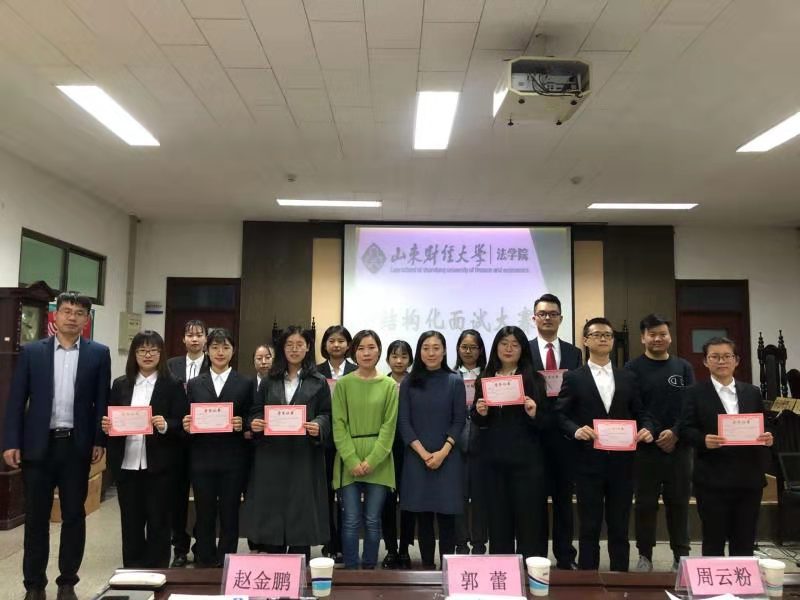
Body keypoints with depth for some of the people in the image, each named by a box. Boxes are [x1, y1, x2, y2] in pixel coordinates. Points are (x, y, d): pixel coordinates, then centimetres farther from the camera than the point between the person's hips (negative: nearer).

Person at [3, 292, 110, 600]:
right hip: (38, 444, 0)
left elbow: (102, 401, 2)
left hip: (77, 445, 0)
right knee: (36, 517, 9)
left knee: (74, 516, 8)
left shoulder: (98, 353, 2)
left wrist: (100, 441, -4)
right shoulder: (31, 351, 3)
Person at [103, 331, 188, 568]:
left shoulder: (172, 386, -2)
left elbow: (182, 424, -5)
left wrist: (165, 426, -24)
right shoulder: (120, 385, 10)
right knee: (130, 522, 13)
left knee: (158, 522, 6)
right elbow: (111, 420, 12)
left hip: (158, 465, -3)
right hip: (126, 464, 3)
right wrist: (107, 426, -10)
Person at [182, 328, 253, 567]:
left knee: (229, 516, 5)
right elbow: (188, 420, 9)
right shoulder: (195, 384, 10)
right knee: (204, 517, 8)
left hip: (232, 460, -1)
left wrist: (243, 425, -17)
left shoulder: (245, 384, 4)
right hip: (202, 459, 2)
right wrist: (186, 425, -12)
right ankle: (204, 564, 21)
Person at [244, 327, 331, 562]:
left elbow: (327, 415, 1)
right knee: (272, 510, 4)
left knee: (301, 511, 1)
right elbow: (255, 411, 11)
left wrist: (318, 426, -20)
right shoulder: (269, 381, 11)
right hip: (271, 456, 2)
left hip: (304, 457, -2)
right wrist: (254, 424, -10)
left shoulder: (318, 382, 4)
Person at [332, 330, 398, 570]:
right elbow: (338, 425, -2)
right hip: (349, 462, 0)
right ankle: (350, 570, 14)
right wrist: (353, 461, -12)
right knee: (351, 521, 1)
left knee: (373, 521, 6)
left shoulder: (389, 385, 3)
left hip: (379, 462, 1)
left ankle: (369, 570, 20)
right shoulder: (343, 384, 2)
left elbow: (389, 426, -1)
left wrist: (372, 460, -11)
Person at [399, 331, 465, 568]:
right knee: (423, 516, 6)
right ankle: (427, 567, 16)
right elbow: (403, 422, 0)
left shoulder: (455, 381, 2)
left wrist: (442, 452, -11)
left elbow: (459, 421, 0)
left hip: (448, 458, -1)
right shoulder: (409, 383, 4)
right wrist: (423, 453, -10)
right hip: (416, 458, 1)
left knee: (446, 515, 1)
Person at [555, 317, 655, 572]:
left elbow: (640, 413, 11)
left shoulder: (628, 378, 11)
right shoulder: (573, 378, 2)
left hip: (621, 462, 3)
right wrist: (576, 430, -21)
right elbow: (560, 415, -2)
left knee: (620, 528, 12)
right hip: (589, 462, -2)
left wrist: (647, 429, -9)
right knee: (589, 528, 6)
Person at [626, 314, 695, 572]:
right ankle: (645, 555, 17)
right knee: (645, 503, 5)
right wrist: (655, 437, -12)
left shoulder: (683, 367, 8)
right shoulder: (633, 368, -1)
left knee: (679, 502, 8)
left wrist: (675, 433, -11)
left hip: (679, 446, 2)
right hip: (646, 447, -2)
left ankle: (681, 555, 21)